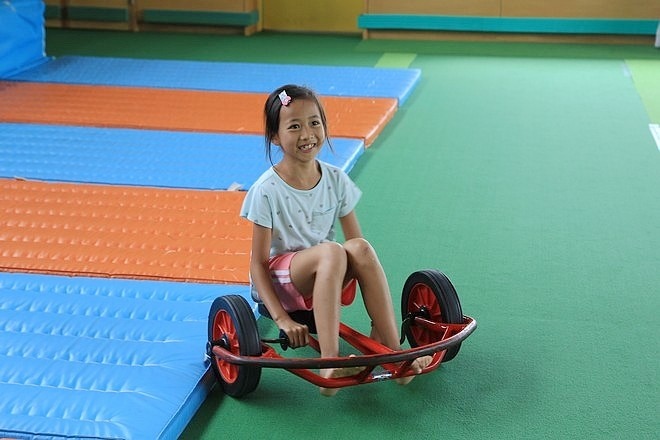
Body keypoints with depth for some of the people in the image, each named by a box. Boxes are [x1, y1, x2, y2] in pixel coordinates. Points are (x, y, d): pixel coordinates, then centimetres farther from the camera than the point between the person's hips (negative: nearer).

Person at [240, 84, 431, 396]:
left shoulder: (336, 180, -2)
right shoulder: (267, 190, -14)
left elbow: (355, 240, 0)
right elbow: (258, 263, -13)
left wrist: (378, 313, -10)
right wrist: (282, 318, -24)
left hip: (326, 278, 4)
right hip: (279, 282, -4)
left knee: (360, 248, -29)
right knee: (330, 252, -35)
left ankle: (390, 346, -28)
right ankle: (329, 360, -42)